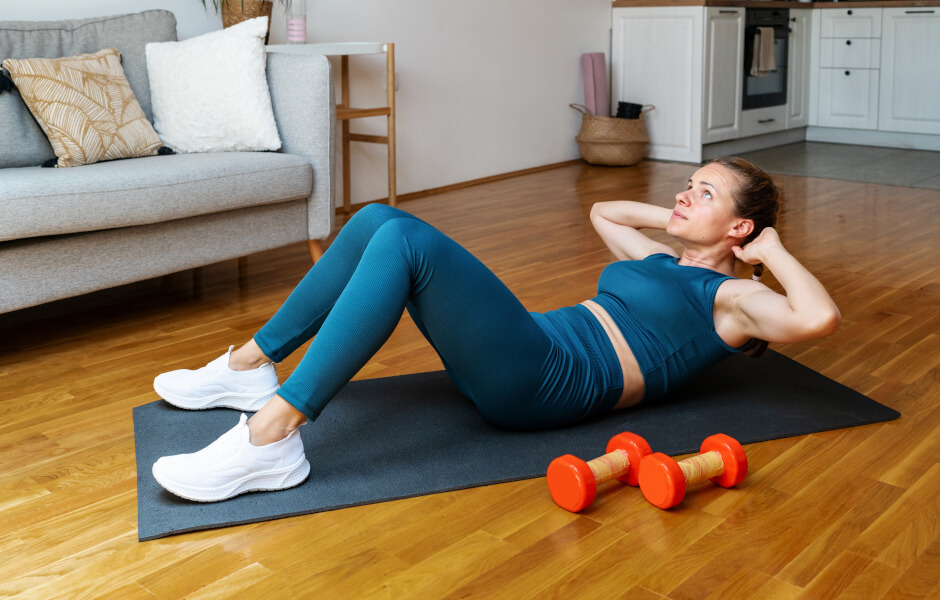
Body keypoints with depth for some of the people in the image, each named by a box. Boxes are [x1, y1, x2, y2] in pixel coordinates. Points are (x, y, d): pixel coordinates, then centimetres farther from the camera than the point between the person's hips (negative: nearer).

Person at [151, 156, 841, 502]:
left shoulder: (727, 296, 5)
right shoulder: (666, 262, 28)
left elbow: (819, 317, -14)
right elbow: (602, 211, 45)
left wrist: (772, 250, 0)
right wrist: (676, 219, 35)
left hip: (550, 383, -9)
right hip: (526, 351, 9)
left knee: (404, 242, -28)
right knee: (377, 220, -2)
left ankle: (273, 436, -30)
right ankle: (252, 366, 3)